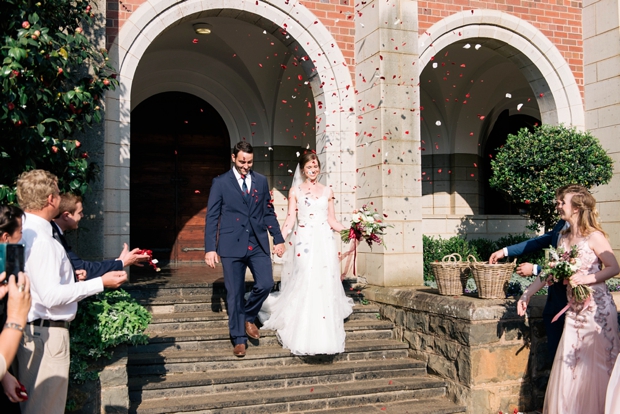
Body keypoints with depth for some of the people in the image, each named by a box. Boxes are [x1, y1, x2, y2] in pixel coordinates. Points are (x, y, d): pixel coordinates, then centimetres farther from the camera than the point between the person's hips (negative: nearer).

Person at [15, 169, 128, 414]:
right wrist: (101, 283, -19)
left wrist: (65, 276, 21)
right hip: (47, 332, -10)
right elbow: (51, 295, -24)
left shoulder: (24, 231, 8)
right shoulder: (40, 239, -21)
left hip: (30, 330, 10)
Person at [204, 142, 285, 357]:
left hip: (258, 244, 3)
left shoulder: (261, 181, 10)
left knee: (265, 284, -8)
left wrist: (278, 239, 8)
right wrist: (209, 248, -7)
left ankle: (248, 317, 21)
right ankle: (239, 339, 17)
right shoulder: (220, 182, 1)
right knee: (234, 294, 3)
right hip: (232, 245, -3)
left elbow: (269, 212, 14)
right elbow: (211, 217, -1)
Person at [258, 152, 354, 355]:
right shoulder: (295, 191, 7)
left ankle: (325, 337, 9)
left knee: (325, 285, -2)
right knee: (303, 285, -7)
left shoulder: (327, 191, 13)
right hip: (303, 241, -2)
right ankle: (304, 337, 4)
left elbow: (332, 221, 12)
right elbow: (290, 219, 2)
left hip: (324, 241, 2)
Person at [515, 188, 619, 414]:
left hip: (597, 307, -6)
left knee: (596, 364, 1)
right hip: (574, 308, 6)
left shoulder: (594, 236, -9)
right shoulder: (563, 236, 9)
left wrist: (588, 278, -23)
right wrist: (528, 293, 10)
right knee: (569, 364, 8)